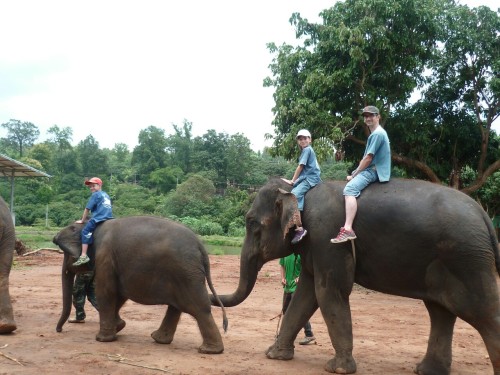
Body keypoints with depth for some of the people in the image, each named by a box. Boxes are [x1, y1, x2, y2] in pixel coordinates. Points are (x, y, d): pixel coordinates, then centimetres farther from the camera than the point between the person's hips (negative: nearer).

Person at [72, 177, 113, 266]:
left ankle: (83, 256, -19)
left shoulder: (95, 195, 3)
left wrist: (82, 221, 12)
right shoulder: (106, 195, 25)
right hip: (109, 218, 8)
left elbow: (87, 209, 3)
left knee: (85, 231, -8)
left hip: (98, 219, -8)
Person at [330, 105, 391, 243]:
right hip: (371, 169, 12)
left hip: (373, 170, -12)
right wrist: (355, 173, 12)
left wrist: (354, 174, -9)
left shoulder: (377, 133, -12)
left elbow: (368, 158, -16)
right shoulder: (375, 133, 21)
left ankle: (348, 229, -43)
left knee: (350, 189, -30)